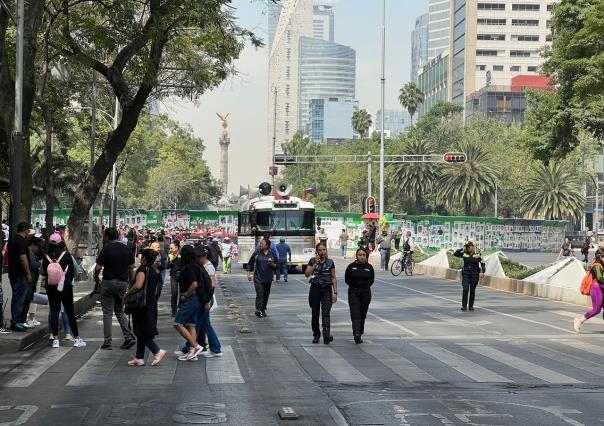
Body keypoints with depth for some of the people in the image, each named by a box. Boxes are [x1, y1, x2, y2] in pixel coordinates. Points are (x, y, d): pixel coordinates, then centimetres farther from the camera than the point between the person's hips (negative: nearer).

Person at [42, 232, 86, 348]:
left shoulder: (46, 257, -6)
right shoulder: (66, 255, -10)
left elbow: (44, 273, 3)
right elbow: (72, 270, -1)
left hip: (51, 287, 1)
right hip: (66, 286, -1)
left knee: (54, 312, 8)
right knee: (70, 312, 5)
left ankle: (55, 339, 4)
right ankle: (77, 338, 8)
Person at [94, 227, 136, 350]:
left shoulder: (106, 249, -10)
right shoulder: (127, 250, 5)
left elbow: (98, 267, -12)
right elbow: (131, 268, 7)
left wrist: (96, 278, 5)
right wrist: (130, 281, 18)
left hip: (108, 282, -5)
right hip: (123, 283, 5)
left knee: (107, 313, 2)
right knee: (120, 311, 16)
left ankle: (107, 342, 2)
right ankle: (128, 337, 2)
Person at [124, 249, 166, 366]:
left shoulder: (143, 269, -14)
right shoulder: (154, 272, 13)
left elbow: (138, 285, -29)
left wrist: (127, 293, -13)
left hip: (143, 305, -9)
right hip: (152, 303, 9)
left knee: (142, 332, -3)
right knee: (142, 332, 13)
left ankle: (158, 351, -11)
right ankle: (139, 358, 15)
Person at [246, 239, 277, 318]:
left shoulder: (272, 254, 3)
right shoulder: (256, 253, 0)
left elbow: (276, 266, 9)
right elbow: (250, 263, 9)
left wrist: (272, 264, -12)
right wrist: (249, 273, 2)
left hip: (268, 279, 3)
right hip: (258, 278, -3)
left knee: (266, 295, 9)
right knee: (260, 294, -15)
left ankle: (263, 310, 23)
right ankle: (258, 310, -22)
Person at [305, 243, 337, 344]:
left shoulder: (330, 262, 5)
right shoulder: (312, 261, 3)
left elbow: (333, 278, 7)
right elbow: (307, 274, -9)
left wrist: (335, 293, 2)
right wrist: (315, 264, -16)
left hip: (327, 290, -1)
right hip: (315, 289, 1)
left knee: (326, 313, -14)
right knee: (315, 314, 7)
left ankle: (327, 335, -25)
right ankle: (316, 335, 20)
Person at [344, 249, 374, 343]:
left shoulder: (369, 267, 4)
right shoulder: (351, 267, -1)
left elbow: (371, 280, 13)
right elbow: (347, 279, 6)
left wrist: (365, 286, 4)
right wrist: (355, 285, 1)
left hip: (366, 293, 2)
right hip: (353, 293, -2)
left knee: (363, 314, 8)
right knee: (355, 314, -14)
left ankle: (360, 332, 20)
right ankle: (356, 334, -26)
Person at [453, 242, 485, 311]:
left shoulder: (478, 254, -1)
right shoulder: (464, 253, 4)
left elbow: (482, 264, 0)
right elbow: (455, 254, 3)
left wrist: (482, 272, -14)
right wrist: (462, 249, -6)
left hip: (475, 274, -1)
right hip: (466, 273, 1)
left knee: (472, 290, 6)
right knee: (465, 289, -10)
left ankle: (471, 306, 16)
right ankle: (464, 306, -8)